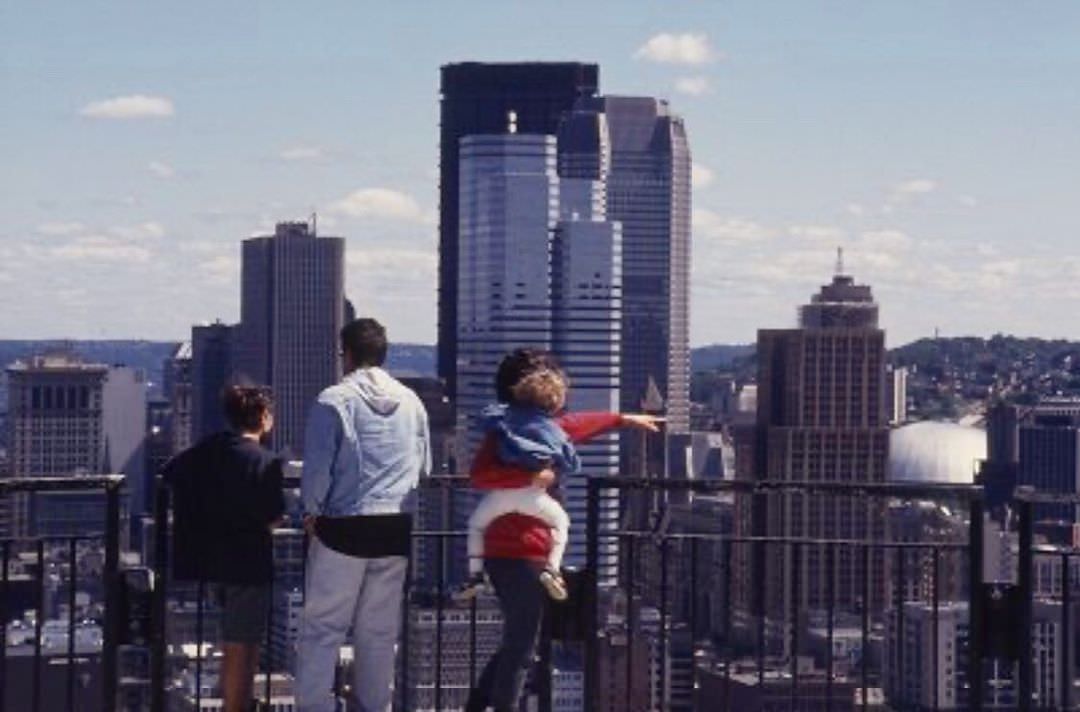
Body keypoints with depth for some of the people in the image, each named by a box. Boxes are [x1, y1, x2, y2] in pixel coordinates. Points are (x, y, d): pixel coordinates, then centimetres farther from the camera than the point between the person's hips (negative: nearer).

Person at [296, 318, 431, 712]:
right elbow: (425, 465, 14)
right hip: (397, 527, 4)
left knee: (323, 625, 1)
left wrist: (312, 510, 6)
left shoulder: (334, 400, -9)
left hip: (344, 526, -4)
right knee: (380, 630, 11)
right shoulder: (411, 402, 6)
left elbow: (317, 466, -9)